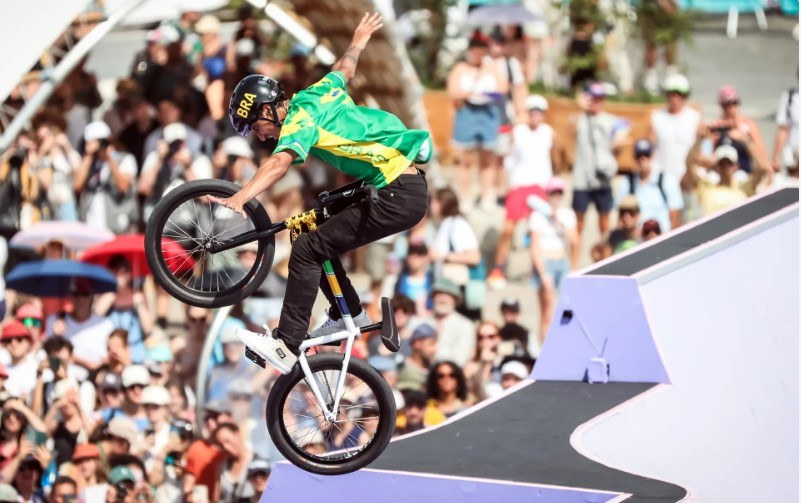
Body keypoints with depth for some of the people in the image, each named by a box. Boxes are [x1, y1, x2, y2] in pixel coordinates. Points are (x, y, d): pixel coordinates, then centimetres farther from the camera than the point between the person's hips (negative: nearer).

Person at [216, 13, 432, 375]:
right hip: (408, 183, 10)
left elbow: (279, 162, -33)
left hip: (398, 196, -10)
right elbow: (345, 68, 35)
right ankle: (347, 314, 28)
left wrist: (238, 199, -47)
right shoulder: (317, 93, 13)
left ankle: (286, 347, -18)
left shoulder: (300, 120, -13)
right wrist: (358, 41, 57)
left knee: (307, 250, -15)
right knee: (321, 238, 17)